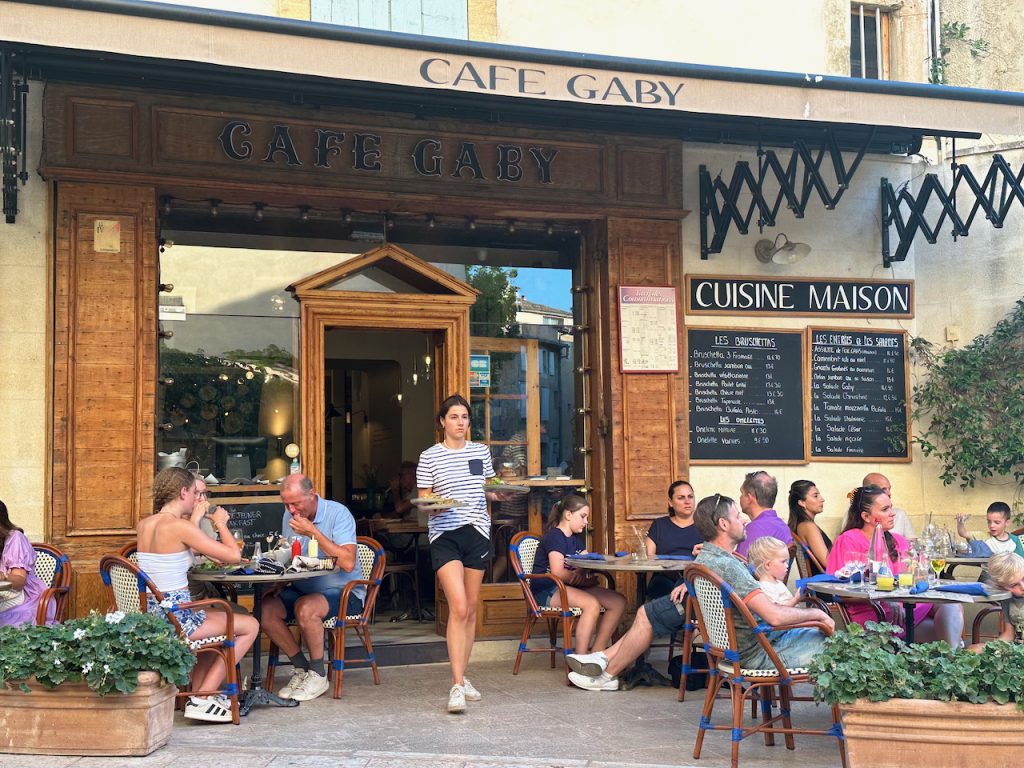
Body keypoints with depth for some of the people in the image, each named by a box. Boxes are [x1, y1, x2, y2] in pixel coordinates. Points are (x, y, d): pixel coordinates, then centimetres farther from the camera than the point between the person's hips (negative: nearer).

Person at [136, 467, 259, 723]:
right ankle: (202, 699, 6)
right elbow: (234, 555, -15)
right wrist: (221, 523, 1)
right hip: (175, 617, -9)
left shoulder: (143, 525, 7)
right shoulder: (180, 527, -17)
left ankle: (201, 693, 28)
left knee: (222, 618, 34)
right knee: (250, 626, 8)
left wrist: (194, 518, 24)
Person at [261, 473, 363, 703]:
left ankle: (318, 675, -12)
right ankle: (301, 668, -1)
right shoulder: (289, 516, 8)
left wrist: (313, 533, -24)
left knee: (305, 608, -35)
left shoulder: (338, 513, -13)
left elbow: (348, 563, -24)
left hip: (343, 592, -7)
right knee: (265, 607, -19)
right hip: (302, 589, 7)